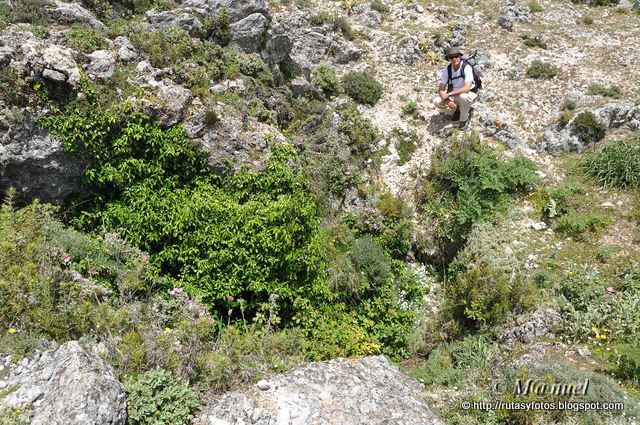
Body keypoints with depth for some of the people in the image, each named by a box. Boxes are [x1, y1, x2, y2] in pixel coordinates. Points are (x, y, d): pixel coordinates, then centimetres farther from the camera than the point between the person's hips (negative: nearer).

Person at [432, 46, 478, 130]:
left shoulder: (466, 67, -23)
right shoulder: (447, 69, -10)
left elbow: (467, 88, -34)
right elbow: (441, 90, -10)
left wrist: (449, 94, -33)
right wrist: (448, 101, -29)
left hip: (469, 94, -4)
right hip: (454, 95, 4)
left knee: (463, 97, -40)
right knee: (436, 101, -19)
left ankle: (464, 120, -11)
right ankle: (457, 110, 7)